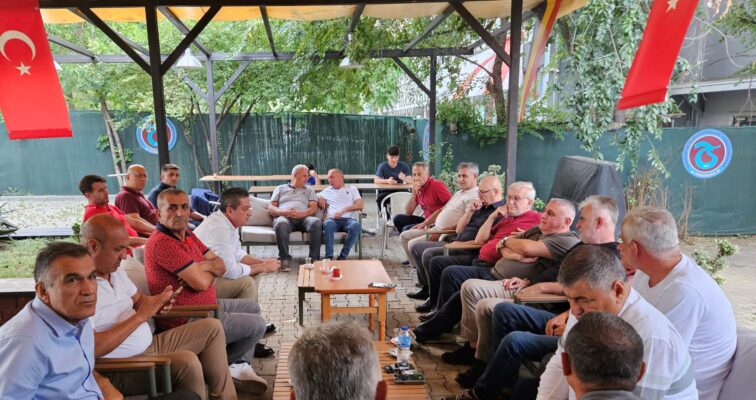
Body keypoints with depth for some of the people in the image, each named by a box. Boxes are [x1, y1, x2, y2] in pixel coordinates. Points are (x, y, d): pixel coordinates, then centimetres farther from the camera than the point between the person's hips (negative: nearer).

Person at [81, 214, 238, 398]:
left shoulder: (114, 270, 7)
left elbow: (138, 299, 20)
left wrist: (156, 302, -5)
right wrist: (140, 316, -24)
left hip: (150, 345, 10)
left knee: (212, 327, 7)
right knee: (187, 362, -33)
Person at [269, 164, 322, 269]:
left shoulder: (309, 191, 27)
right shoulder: (280, 188, 25)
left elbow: (314, 209, 11)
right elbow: (271, 207, 15)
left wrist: (301, 213, -11)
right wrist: (283, 212, -8)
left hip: (303, 218, 1)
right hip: (284, 217, -1)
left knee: (317, 222, -33)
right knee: (281, 224, -39)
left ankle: (314, 258, -28)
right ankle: (285, 259, -29)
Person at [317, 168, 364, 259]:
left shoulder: (351, 189, 22)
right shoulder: (327, 191, 29)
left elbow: (360, 204, 8)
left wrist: (344, 210, -6)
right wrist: (320, 198, 9)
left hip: (348, 219, -1)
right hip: (332, 219, 1)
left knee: (356, 226, -36)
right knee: (327, 224, -37)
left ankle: (343, 256, -30)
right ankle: (329, 256, -35)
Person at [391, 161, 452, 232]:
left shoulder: (437, 185, -13)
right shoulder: (418, 189, 7)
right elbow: (408, 213, 5)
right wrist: (414, 194, -10)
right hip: (427, 221, 8)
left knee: (407, 229, -20)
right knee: (398, 218, 2)